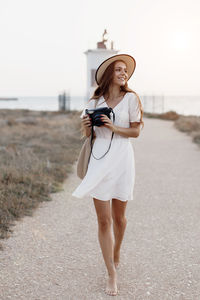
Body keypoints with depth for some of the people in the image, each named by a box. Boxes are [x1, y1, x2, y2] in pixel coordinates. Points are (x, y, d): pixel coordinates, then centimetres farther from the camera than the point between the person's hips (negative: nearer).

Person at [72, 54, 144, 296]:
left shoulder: (130, 98, 1)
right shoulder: (95, 101, 8)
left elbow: (136, 131, 0)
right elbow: (87, 134, 13)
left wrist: (113, 127, -15)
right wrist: (86, 126, -9)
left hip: (122, 160, -1)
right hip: (99, 160, 1)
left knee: (118, 216, 12)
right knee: (103, 220, -1)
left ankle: (116, 251, 42)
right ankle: (112, 274, 8)